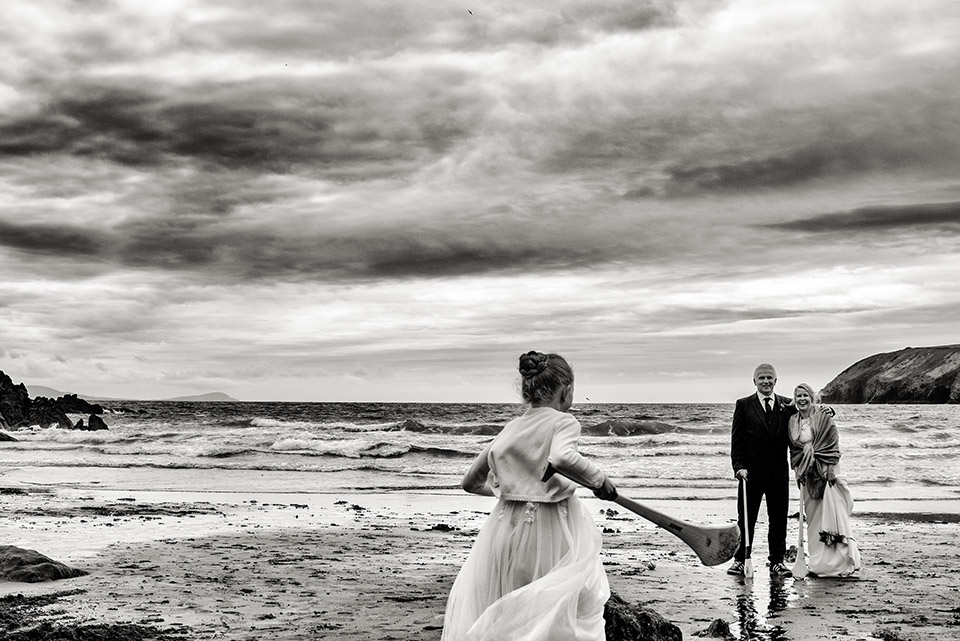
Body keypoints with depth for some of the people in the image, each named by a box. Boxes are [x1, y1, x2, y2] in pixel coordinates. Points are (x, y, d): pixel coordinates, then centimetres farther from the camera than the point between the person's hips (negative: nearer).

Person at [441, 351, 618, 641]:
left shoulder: (509, 429, 11)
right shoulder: (563, 422, -7)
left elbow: (471, 482, 18)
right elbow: (562, 458, -31)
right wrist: (599, 480, -16)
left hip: (504, 528, 6)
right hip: (548, 528, -5)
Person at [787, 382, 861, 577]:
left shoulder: (824, 418, -3)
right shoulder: (792, 422, 10)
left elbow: (832, 445, -7)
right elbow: (794, 449, 12)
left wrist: (830, 469, -14)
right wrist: (799, 470, 0)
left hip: (825, 471, -4)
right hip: (807, 474, 5)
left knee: (831, 514, -8)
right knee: (812, 516, 6)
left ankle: (838, 561, -4)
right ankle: (818, 562, 11)